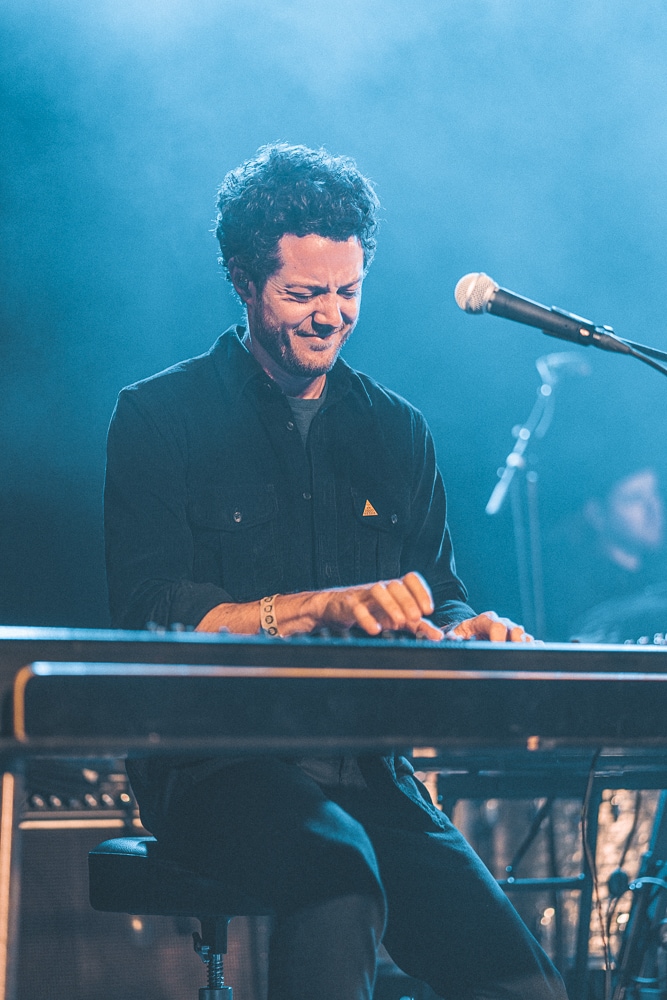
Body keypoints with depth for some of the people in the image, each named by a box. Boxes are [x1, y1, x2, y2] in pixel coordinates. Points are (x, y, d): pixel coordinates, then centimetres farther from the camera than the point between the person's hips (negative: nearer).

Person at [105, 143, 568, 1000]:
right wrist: (324, 605, -21)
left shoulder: (396, 432, 17)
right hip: (215, 763, -4)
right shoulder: (159, 416, 3)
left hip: (365, 768, 4)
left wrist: (461, 631, -10)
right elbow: (147, 613, -9)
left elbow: (435, 600, 15)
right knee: (338, 870, -37)